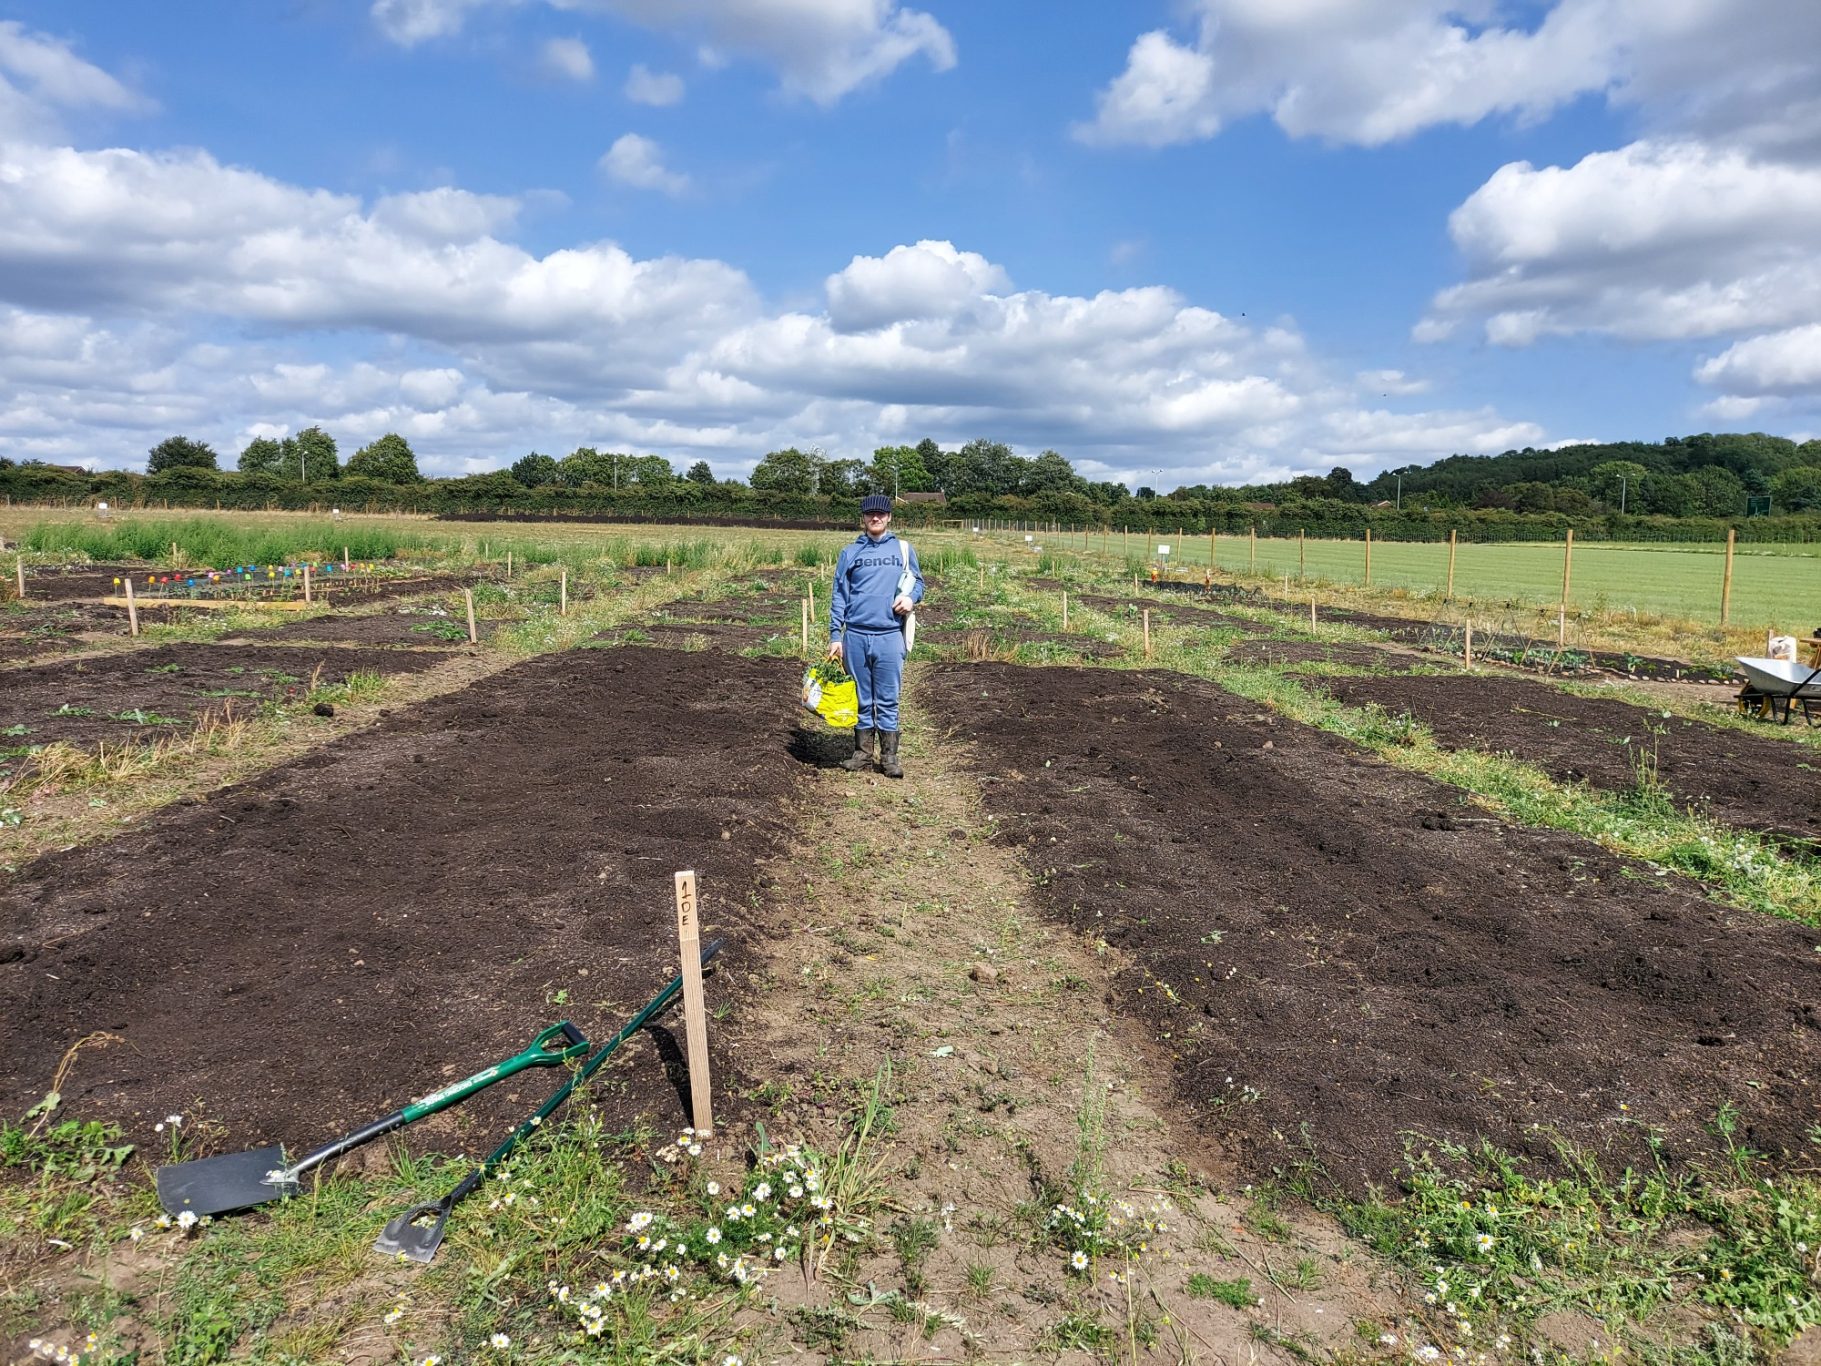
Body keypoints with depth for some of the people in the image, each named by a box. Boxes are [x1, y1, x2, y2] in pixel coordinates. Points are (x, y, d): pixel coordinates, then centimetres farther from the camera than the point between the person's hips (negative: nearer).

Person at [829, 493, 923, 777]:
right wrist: (835, 636, 2)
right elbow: (839, 595, 8)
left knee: (888, 700, 1)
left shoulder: (903, 549, 9)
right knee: (861, 698, 7)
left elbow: (917, 581, 14)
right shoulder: (850, 552, 9)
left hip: (890, 636, -1)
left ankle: (889, 756, 7)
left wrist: (912, 597, -10)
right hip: (856, 636, 1)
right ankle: (862, 753, 15)